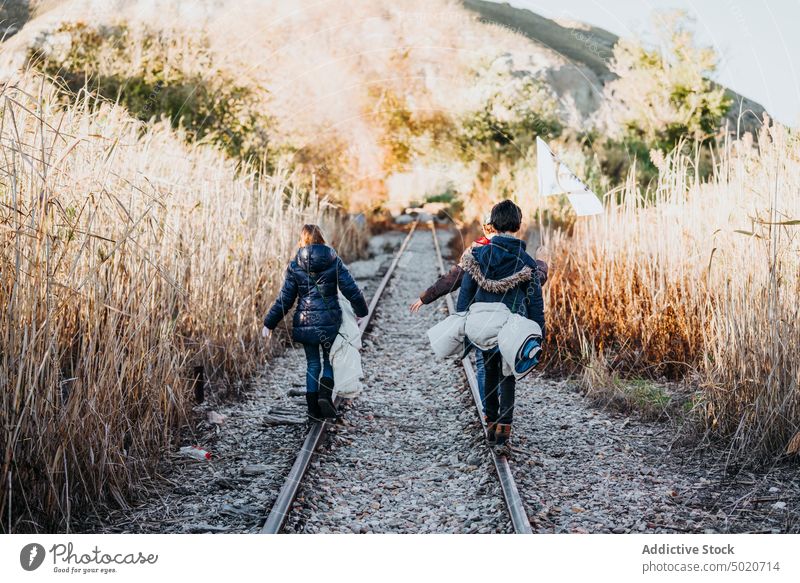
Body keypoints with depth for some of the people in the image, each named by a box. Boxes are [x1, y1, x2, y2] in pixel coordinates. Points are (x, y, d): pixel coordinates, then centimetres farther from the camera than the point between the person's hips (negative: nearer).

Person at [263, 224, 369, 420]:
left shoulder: (295, 266, -3)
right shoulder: (334, 262, -4)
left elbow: (285, 299, -3)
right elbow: (351, 290, -3)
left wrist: (269, 323, 6)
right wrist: (361, 311, 14)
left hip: (305, 323, 1)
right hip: (330, 321, -1)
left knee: (313, 364, 14)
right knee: (330, 360, 17)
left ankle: (313, 408, 14)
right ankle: (325, 394, -8)